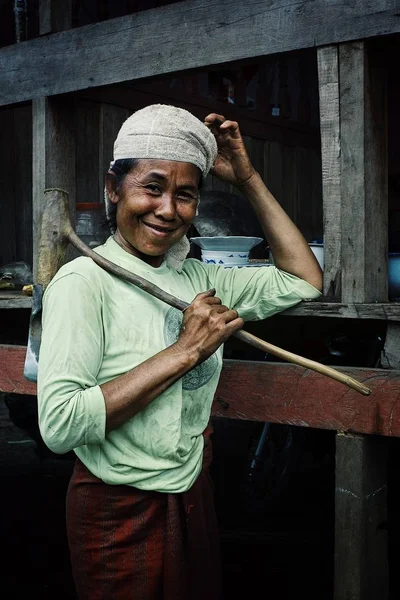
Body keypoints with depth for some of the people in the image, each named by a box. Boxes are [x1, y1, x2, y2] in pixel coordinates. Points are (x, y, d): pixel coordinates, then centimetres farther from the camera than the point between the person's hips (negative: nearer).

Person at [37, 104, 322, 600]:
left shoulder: (195, 277, 1)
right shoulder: (84, 281, -18)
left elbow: (303, 280, 5)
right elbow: (58, 425, -28)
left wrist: (248, 179, 0)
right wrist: (184, 351, -25)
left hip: (193, 495, 6)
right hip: (120, 514, -6)